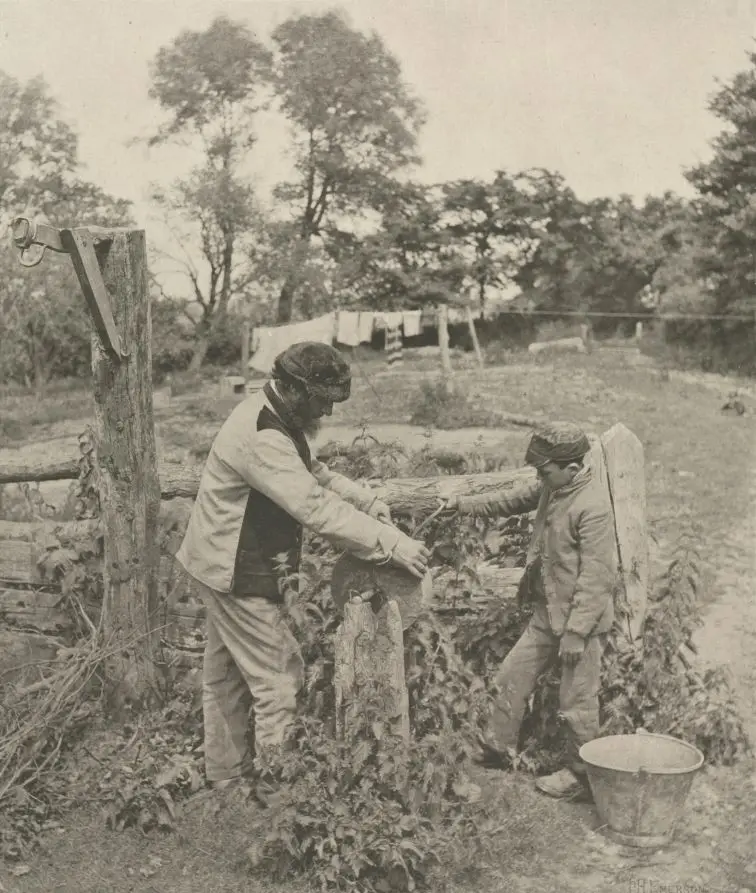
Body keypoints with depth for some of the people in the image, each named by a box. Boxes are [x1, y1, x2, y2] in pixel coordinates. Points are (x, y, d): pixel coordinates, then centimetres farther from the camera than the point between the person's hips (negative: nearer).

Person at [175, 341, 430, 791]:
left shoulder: (278, 419, 4)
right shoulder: (261, 438, -29)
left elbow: (315, 472, 12)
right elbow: (316, 507, -34)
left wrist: (370, 502, -3)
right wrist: (392, 543, -33)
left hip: (231, 565, 11)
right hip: (240, 573, -11)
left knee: (227, 676, 20)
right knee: (279, 679, -2)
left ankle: (227, 773, 35)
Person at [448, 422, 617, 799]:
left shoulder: (593, 507, -23)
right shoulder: (552, 489, 3)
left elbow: (595, 577, -23)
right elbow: (514, 502, 22)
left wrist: (575, 632, -22)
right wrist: (462, 504, 15)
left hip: (582, 617, -9)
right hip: (547, 612, 9)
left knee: (576, 702, 4)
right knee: (512, 676, 16)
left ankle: (579, 774, 23)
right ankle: (497, 748, 32)